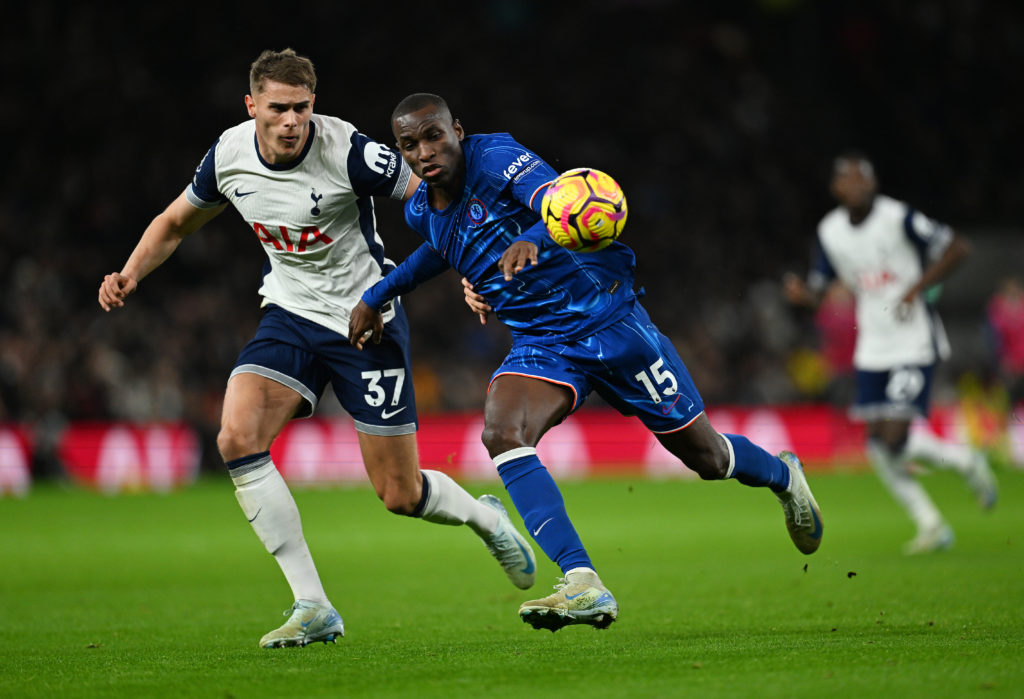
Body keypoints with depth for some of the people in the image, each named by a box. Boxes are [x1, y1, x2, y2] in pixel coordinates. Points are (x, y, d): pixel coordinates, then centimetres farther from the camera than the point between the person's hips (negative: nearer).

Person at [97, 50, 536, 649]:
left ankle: (488, 518, 37)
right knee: (238, 438, -21)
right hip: (291, 315, 4)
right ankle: (313, 608, -13)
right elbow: (175, 223, 11)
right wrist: (131, 275, -4)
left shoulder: (348, 151, -22)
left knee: (400, 495, -1)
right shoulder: (230, 155, -7)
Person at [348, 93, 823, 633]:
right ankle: (584, 588, -30)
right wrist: (378, 294, 22)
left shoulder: (496, 158, -20)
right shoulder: (421, 212, 2)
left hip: (607, 320, -5)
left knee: (705, 456, 6)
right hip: (539, 344, 5)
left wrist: (532, 237, -58)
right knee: (501, 434, -26)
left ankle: (782, 475, 43)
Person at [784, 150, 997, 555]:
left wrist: (917, 288, -20)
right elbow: (819, 290, 12)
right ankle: (931, 526, 16)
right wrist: (801, 293, -12)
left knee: (895, 440, -15)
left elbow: (957, 247, -13)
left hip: (914, 344, -6)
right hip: (872, 350, 6)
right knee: (878, 446, 2)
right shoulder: (830, 231, 4)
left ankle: (965, 461, 13)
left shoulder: (899, 218, -13)